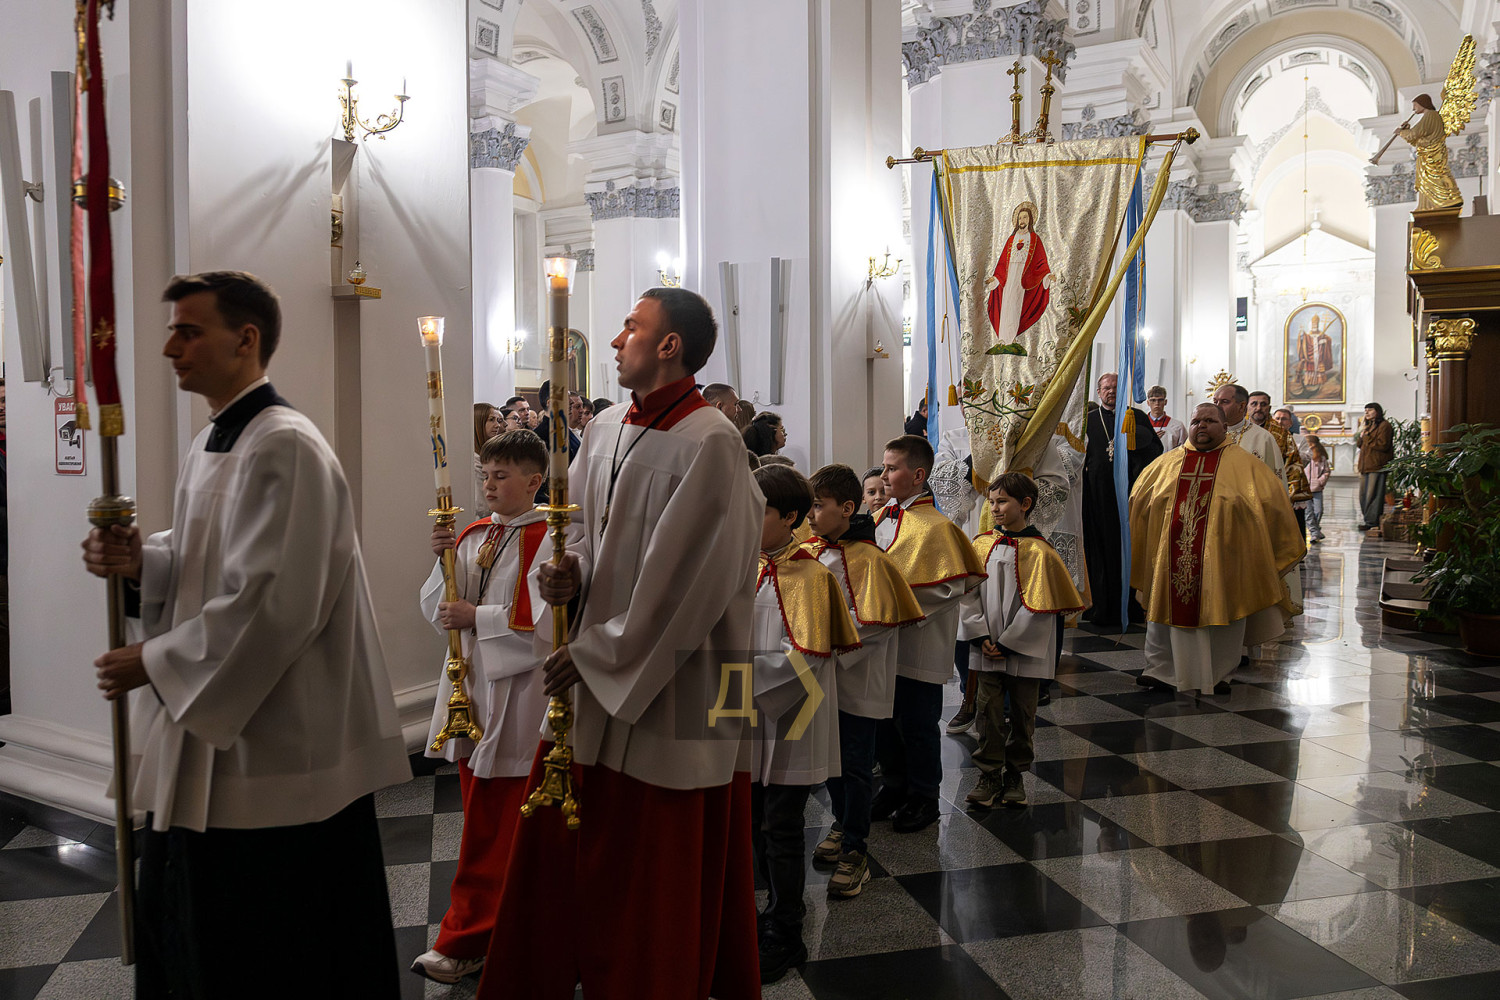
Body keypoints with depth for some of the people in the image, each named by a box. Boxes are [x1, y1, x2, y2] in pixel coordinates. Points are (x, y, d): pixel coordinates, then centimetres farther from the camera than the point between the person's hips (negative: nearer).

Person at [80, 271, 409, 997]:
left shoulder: (285, 448, -19)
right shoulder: (210, 444, 11)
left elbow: (274, 602, -24)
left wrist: (157, 661, -13)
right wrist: (140, 562, -1)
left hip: (276, 743, -9)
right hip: (206, 733, 10)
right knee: (187, 931, 21)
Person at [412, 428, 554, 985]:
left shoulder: (546, 539, -10)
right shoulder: (473, 536, 11)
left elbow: (543, 620, -18)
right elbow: (437, 612, 10)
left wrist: (477, 616, -13)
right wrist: (443, 561, -6)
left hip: (514, 693, -7)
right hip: (470, 686, 7)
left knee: (491, 830, 1)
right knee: (483, 813, 16)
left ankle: (465, 941, 13)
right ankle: (505, 916, 31)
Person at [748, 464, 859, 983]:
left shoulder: (808, 576, -16)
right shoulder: (753, 569, 6)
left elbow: (803, 660, -23)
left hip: (790, 729, -7)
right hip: (756, 725, 7)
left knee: (781, 831, 3)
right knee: (757, 822, 17)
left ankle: (784, 939, 18)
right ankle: (779, 912, 35)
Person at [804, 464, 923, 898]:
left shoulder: (867, 559, -17)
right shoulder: (812, 551, 4)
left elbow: (872, 624, -20)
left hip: (858, 679, -7)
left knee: (855, 764, 2)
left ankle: (855, 850, 14)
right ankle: (842, 824, 37)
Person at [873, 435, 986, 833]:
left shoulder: (936, 526, -14)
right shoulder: (880, 519, 7)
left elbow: (952, 587, -18)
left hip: (919, 647, -7)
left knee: (917, 724, 6)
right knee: (883, 718, 17)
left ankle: (923, 797, 23)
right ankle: (894, 786, 35)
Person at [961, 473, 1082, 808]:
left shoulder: (1039, 552, -10)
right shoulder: (981, 545, 3)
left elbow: (1037, 608, -12)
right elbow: (970, 595, 4)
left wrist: (1007, 644, -13)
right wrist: (982, 637, -6)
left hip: (1025, 652, -3)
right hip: (988, 651, 3)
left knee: (1022, 714, 9)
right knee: (990, 712, 5)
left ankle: (1015, 775, 23)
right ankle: (989, 776, 15)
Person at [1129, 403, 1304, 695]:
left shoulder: (1245, 464, 4)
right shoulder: (1166, 464, 11)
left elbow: (1273, 502, 3)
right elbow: (1137, 503, 18)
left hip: (1223, 563, -2)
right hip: (1173, 560, 2)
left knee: (1221, 614, 5)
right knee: (1170, 608, 6)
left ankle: (1218, 675, 19)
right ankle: (1160, 670, 15)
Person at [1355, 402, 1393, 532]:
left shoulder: (1384, 425, -6)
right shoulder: (1368, 425, 22)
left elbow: (1383, 445, -15)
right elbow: (1359, 444, 18)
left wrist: (1367, 438, -8)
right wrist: (1361, 436, -2)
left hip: (1377, 466, -9)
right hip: (1365, 466, 9)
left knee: (1372, 494, -8)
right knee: (1363, 495, 9)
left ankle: (1372, 522, -5)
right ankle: (1366, 520, 16)